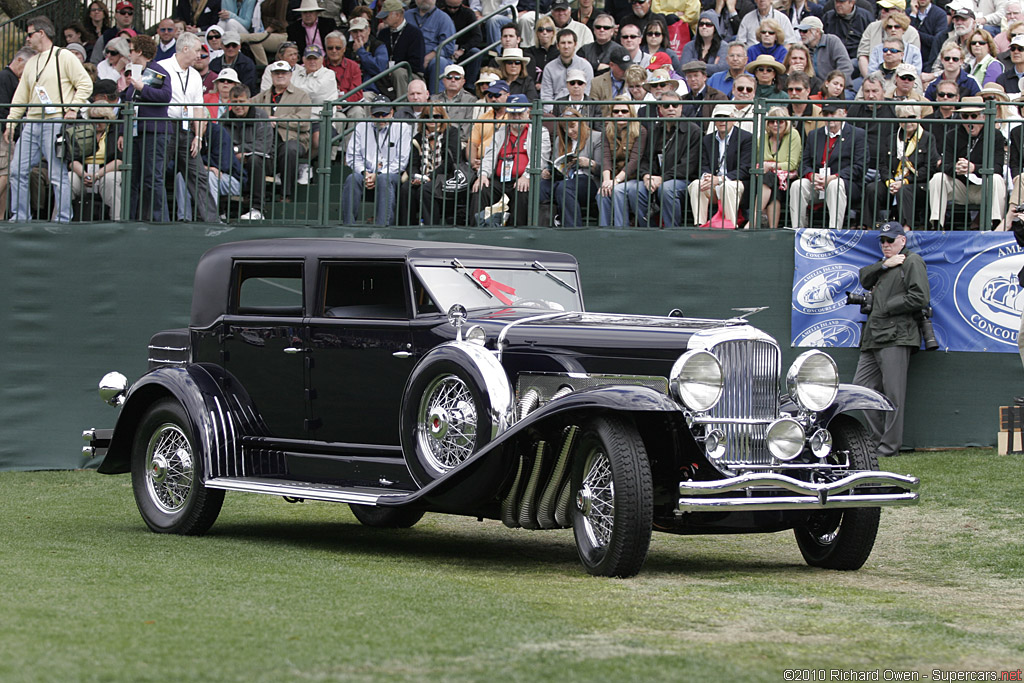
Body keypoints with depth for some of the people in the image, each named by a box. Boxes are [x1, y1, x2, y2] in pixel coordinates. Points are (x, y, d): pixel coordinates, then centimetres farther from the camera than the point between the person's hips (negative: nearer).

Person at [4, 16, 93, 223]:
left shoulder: (64, 57, -1)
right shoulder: (31, 63, 21)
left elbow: (85, 84, -6)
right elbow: (20, 97, 22)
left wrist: (73, 109, -13)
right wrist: (11, 122, 15)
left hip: (55, 123, -7)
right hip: (31, 124, 8)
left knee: (58, 174, -7)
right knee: (17, 170, 2)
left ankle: (63, 220, -3)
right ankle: (20, 216, 8)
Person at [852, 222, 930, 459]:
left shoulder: (912, 262, 0)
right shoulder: (884, 264, 27)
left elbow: (920, 298, -11)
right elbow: (864, 279, 12)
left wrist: (887, 306, -7)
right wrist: (885, 264, -3)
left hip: (897, 336, -9)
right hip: (874, 337, 9)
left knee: (893, 392, -8)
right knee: (862, 386, 4)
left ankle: (890, 446, -6)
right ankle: (876, 440, 10)